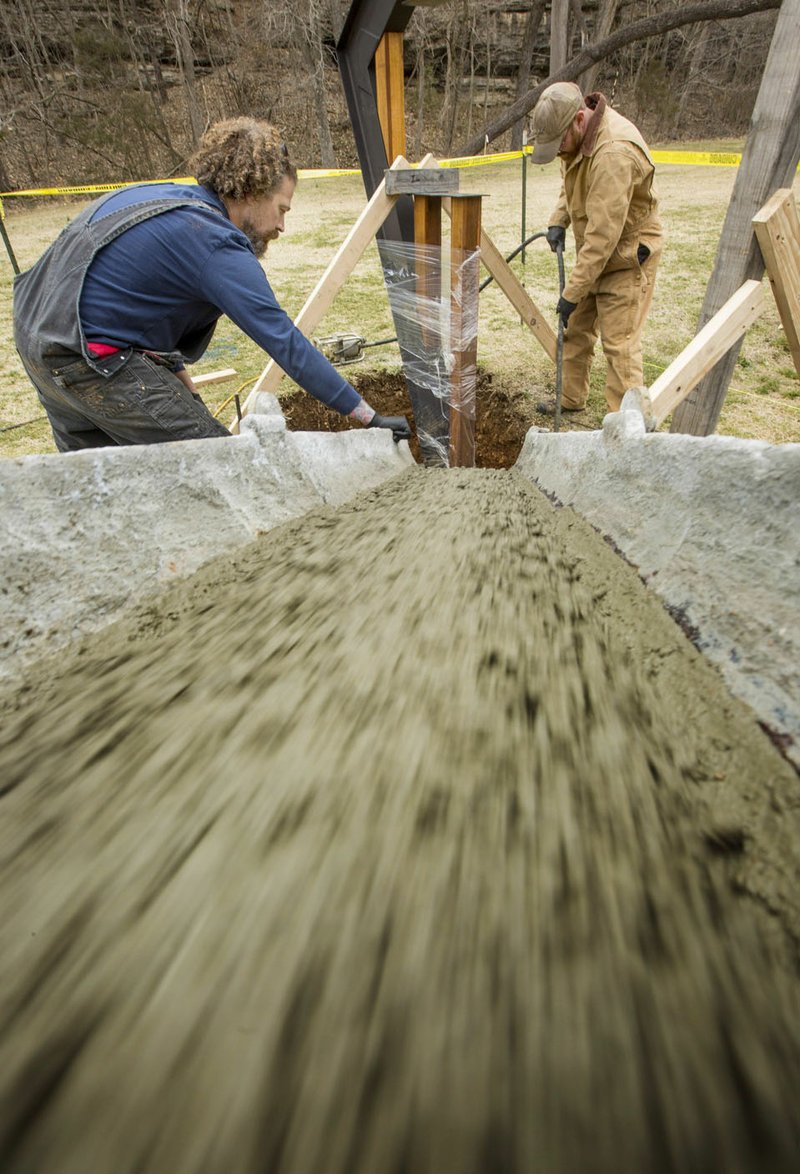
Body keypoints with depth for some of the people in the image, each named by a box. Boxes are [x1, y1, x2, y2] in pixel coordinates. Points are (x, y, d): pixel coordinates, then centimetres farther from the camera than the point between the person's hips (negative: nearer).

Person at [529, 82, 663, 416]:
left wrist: (572, 293, -32)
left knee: (619, 343, -11)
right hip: (593, 251, 9)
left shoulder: (614, 151, -31)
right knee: (575, 329, 15)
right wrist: (558, 220, 0)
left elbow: (603, 235, -33)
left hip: (627, 254, -9)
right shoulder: (576, 134, -1)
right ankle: (570, 399, 30)